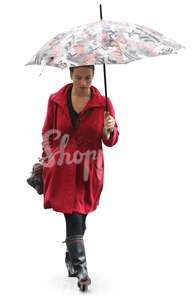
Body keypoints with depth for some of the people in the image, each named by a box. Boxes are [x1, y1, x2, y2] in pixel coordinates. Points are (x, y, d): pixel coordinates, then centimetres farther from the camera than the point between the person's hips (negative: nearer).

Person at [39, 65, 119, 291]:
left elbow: (111, 141, 2)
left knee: (79, 217, 11)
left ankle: (71, 258, 32)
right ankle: (80, 268, -11)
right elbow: (47, 134, 11)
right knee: (73, 218, -10)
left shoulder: (103, 103, 0)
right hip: (62, 170, -1)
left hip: (89, 171, 1)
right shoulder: (56, 100, 1)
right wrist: (47, 160, 5)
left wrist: (109, 131, -20)